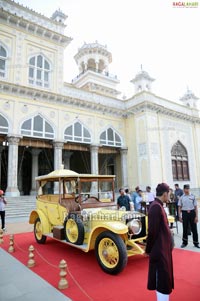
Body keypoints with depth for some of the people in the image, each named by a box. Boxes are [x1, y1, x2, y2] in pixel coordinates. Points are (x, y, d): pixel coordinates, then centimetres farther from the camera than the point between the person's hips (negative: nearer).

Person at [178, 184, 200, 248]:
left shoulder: (193, 197, -1)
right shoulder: (181, 198, 1)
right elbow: (179, 208, 4)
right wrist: (180, 217, 1)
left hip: (192, 213, 0)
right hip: (185, 213, 0)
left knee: (194, 229, 7)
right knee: (185, 229, 9)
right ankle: (184, 242, 23)